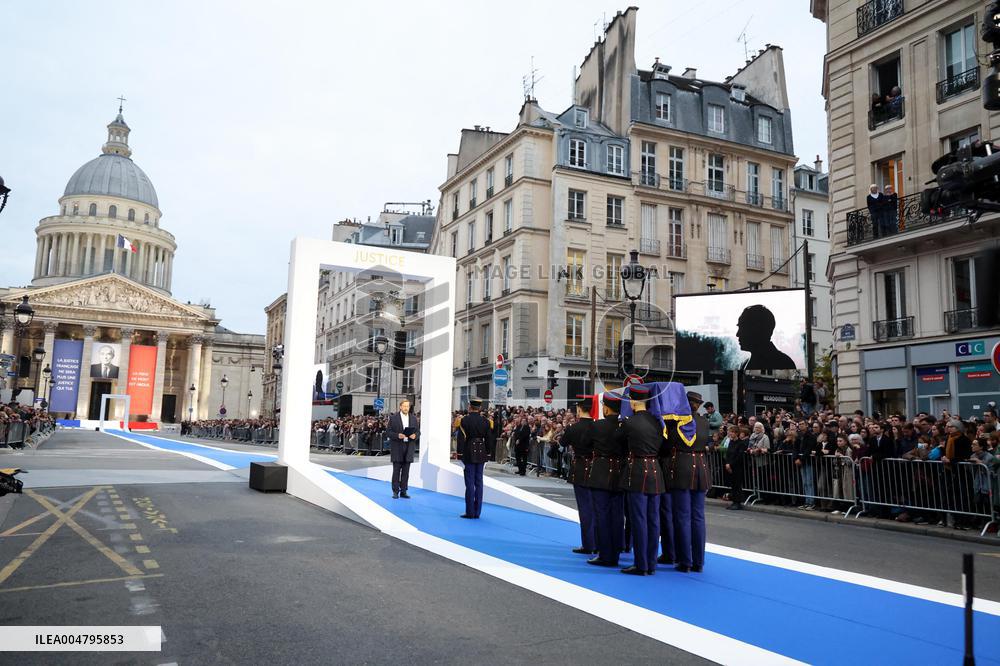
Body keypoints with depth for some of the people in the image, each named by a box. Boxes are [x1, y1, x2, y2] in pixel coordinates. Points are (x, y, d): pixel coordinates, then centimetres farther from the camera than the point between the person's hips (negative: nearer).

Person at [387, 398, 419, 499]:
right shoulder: (393, 418, 1)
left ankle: (403, 491, 10)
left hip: (409, 448, 3)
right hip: (397, 448, -3)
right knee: (396, 470, -1)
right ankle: (395, 491, 5)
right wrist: (397, 435, -20)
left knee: (406, 471, 4)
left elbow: (418, 432, 11)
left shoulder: (414, 419, 11)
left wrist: (415, 436, -10)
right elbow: (389, 432, -3)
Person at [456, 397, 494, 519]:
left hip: (469, 455, -4)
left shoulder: (464, 420, -8)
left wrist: (460, 456, -5)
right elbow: (489, 440, 7)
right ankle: (477, 512, 12)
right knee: (479, 483, 8)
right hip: (481, 455, 4)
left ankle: (470, 512, 1)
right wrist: (487, 455, 14)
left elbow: (461, 439, -10)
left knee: (470, 483, -1)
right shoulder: (486, 422, 4)